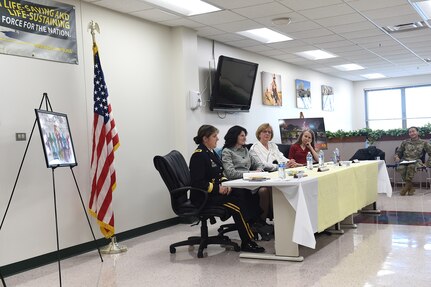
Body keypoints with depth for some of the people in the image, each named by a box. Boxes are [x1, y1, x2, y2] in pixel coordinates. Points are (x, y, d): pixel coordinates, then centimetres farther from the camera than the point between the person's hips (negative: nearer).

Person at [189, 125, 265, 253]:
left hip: (215, 191, 9)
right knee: (237, 204, -24)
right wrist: (218, 189, -21)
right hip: (203, 196, -9)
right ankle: (247, 243, -18)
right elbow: (198, 183, -20)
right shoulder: (198, 155, -14)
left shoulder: (211, 152, 14)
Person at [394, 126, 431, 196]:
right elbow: (398, 152, 21)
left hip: (416, 161, -2)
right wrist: (396, 157, -1)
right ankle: (410, 187, -20)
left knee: (411, 166, -41)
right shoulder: (405, 142, 16)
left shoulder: (423, 143, 11)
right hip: (404, 161, 2)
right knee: (400, 168, -35)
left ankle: (406, 186, -29)